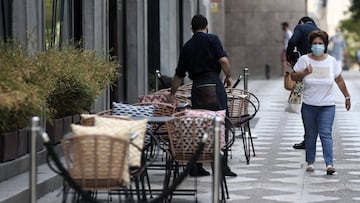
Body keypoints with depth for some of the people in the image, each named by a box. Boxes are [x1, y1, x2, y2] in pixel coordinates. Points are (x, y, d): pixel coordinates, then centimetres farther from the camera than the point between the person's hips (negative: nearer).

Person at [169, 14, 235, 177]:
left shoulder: (187, 46, 15)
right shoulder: (212, 39, 1)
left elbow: (179, 74, 20)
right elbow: (223, 60, -13)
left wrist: (172, 93, 31)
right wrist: (228, 76, 4)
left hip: (196, 87, 5)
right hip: (213, 84, -5)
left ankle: (196, 167, 9)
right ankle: (222, 165, -7)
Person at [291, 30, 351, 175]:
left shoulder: (331, 61, 1)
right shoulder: (304, 60, -2)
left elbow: (339, 80, 12)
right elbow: (293, 77, 3)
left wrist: (347, 97, 16)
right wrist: (304, 72, -16)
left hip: (327, 106, -1)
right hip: (309, 106, 1)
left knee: (326, 134, -10)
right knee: (310, 135, 8)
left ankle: (329, 164, -16)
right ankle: (310, 162, 19)